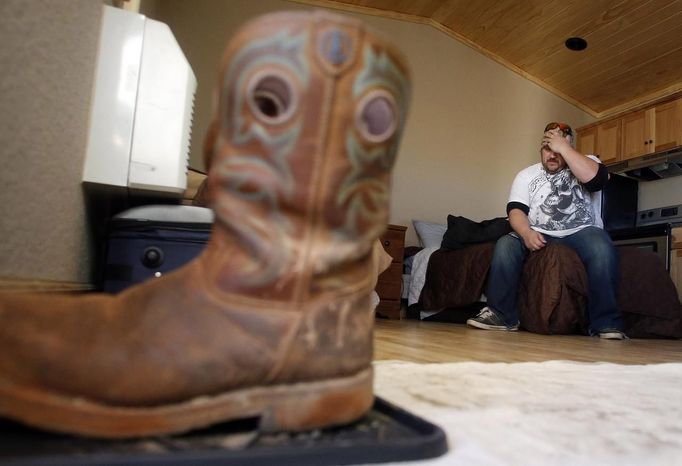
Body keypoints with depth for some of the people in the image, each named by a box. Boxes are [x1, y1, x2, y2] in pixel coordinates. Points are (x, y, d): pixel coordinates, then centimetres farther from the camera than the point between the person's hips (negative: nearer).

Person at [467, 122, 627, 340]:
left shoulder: (586, 162, 7)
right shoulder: (526, 175, 11)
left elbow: (595, 178, -19)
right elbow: (516, 209, -3)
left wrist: (563, 147, -15)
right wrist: (527, 233, -24)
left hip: (581, 233, -1)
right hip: (540, 235, 2)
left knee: (602, 247, -34)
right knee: (505, 245, -25)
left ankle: (605, 323, -25)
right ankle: (502, 315, -19)